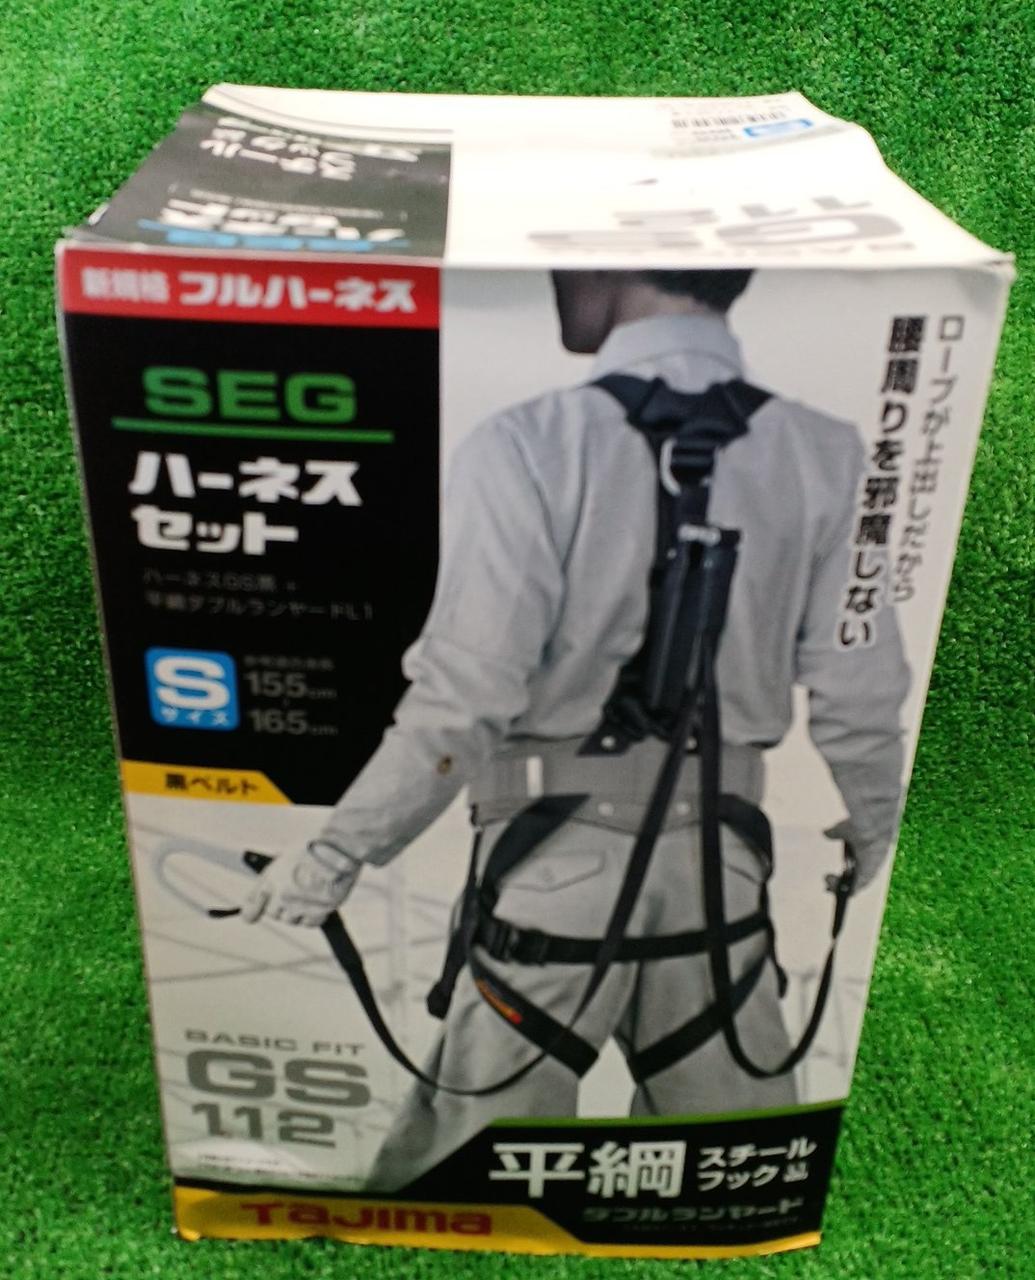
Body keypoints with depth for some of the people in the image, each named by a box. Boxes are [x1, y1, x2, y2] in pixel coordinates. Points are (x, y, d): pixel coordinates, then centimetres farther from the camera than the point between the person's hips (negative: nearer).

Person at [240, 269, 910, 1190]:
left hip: (560, 850, -3)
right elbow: (860, 697, 1)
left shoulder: (530, 446, -14)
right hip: (720, 855, 4)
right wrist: (873, 830, 19)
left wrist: (341, 851, -3)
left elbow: (464, 700, -16)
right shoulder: (827, 456, -3)